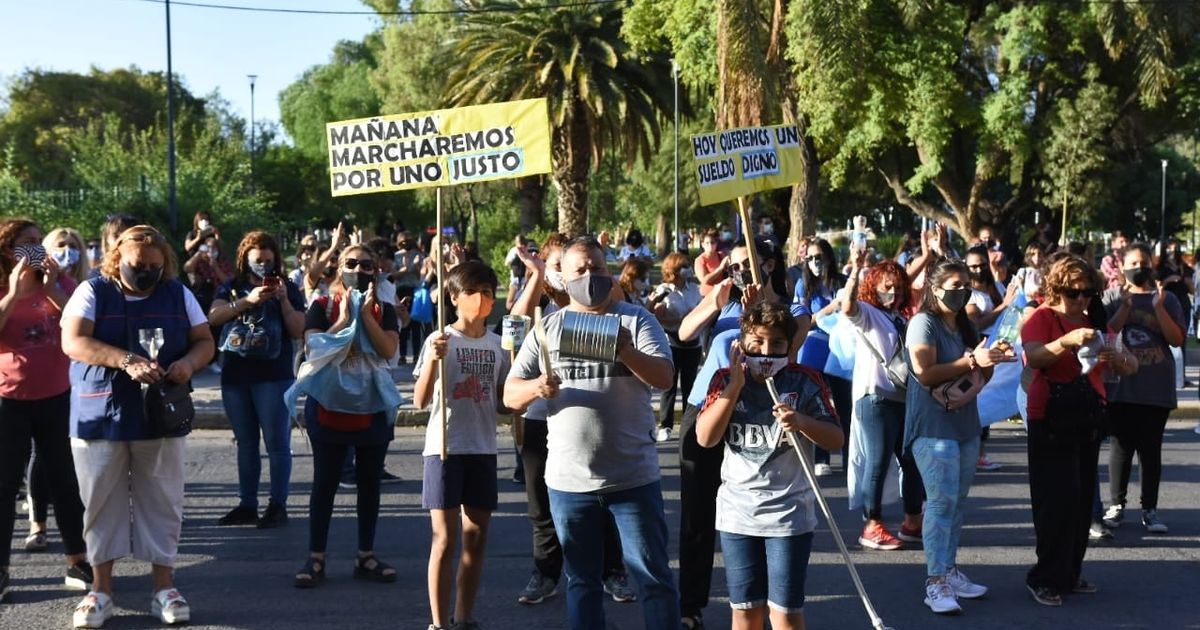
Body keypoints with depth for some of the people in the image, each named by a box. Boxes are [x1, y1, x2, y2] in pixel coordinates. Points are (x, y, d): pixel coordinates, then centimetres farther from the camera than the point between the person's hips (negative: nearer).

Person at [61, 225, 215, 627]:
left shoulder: (178, 294, 6)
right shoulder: (92, 292, -1)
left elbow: (205, 342, 8)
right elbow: (73, 341, -14)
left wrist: (188, 361, -16)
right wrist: (127, 360, -27)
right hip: (100, 417, -1)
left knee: (162, 503, 5)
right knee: (101, 504, 6)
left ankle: (164, 586, 15)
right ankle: (101, 590, 17)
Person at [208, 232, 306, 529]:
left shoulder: (288, 289, 3)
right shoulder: (232, 287, 9)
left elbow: (297, 331, -4)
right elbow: (213, 317, -7)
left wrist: (283, 300, -15)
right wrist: (248, 300, -18)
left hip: (274, 376, -4)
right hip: (235, 374, 4)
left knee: (277, 443, -3)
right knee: (245, 443, 11)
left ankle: (278, 505, 2)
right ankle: (247, 505, 18)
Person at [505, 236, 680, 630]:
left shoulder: (636, 319, -1)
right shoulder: (547, 328, 5)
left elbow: (665, 377, -12)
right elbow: (510, 395, 2)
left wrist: (626, 351, -30)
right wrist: (536, 387, -21)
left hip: (633, 476, -2)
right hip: (568, 479, 3)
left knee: (654, 576, 3)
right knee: (581, 580, 14)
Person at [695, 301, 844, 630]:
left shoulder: (805, 381, -5)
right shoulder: (726, 379, 0)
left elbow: (836, 439, -4)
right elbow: (705, 438, -11)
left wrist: (802, 422, -24)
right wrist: (735, 385, -18)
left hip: (789, 513, -2)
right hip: (737, 511, 2)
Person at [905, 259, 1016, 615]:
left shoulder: (965, 326, 15)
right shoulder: (924, 323, -8)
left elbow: (980, 377, 19)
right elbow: (925, 374, -19)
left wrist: (991, 361, -2)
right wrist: (971, 361, -21)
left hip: (965, 424, 8)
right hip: (933, 426, -8)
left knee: (958, 501, 11)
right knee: (942, 501, -11)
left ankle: (950, 571, 19)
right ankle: (935, 582, -9)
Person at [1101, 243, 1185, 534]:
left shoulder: (1167, 298, 7)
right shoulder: (1113, 297, 6)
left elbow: (1177, 339, -3)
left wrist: (1159, 307, -13)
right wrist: (1125, 306, -14)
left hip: (1156, 388, 0)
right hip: (1121, 386, 0)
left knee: (1151, 448, 2)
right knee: (1121, 446, 4)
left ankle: (1150, 510, 8)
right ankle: (1116, 505, 14)